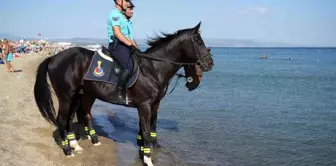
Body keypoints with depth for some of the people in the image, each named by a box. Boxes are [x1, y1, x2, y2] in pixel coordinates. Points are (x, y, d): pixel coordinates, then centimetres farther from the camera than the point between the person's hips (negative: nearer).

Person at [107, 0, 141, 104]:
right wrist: (131, 45, -22)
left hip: (124, 45, 10)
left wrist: (136, 48, 16)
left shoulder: (122, 15, 23)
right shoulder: (115, 14, -7)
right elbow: (117, 33, -20)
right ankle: (120, 94, -23)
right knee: (129, 66, -29)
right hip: (116, 45, -10)